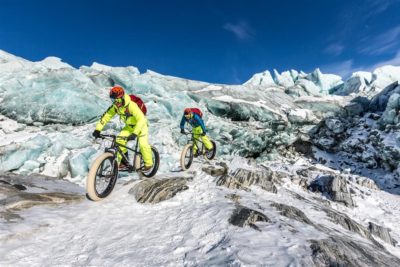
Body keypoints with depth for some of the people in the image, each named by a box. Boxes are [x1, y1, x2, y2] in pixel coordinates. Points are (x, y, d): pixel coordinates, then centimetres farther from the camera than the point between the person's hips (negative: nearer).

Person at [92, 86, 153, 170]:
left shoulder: (131, 105, -33)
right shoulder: (115, 107, -13)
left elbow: (141, 119, -42)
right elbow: (105, 116, -11)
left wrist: (134, 133, -51)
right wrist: (97, 129, -22)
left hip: (140, 125, -6)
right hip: (129, 126, 6)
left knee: (143, 144, -21)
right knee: (120, 140, -11)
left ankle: (148, 164, 1)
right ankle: (123, 162, 7)